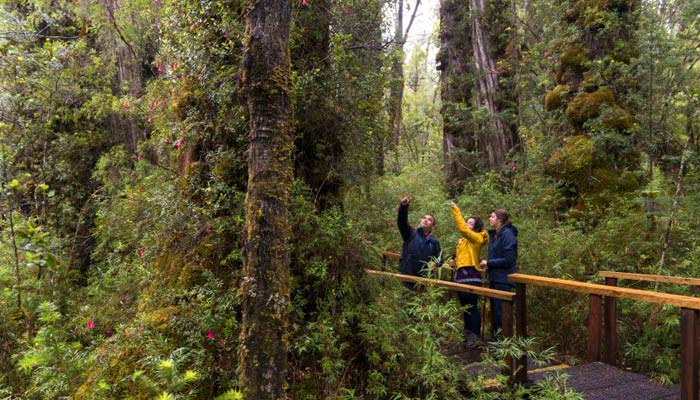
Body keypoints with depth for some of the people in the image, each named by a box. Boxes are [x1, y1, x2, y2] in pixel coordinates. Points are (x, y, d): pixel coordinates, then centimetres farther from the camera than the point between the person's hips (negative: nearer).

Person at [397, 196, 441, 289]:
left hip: (424, 279, 2)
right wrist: (404, 206, -26)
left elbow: (438, 261, 14)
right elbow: (402, 222, -10)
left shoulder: (435, 242, 14)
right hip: (407, 277, -2)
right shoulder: (411, 233, 7)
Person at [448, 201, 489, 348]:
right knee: (465, 307, 15)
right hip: (461, 275, 9)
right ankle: (468, 333, 25)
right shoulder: (463, 240, 18)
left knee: (472, 307, -7)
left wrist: (455, 209, -18)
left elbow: (462, 228, -21)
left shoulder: (476, 237, -6)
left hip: (470, 276, -9)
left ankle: (475, 336, -2)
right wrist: (455, 262, 8)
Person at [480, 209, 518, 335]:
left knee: (501, 312, -4)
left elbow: (509, 260, -19)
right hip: (495, 278, 9)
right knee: (495, 309, 15)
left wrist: (488, 263, -12)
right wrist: (487, 264, 3)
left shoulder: (507, 234, -14)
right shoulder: (494, 234, 13)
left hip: (504, 279, -9)